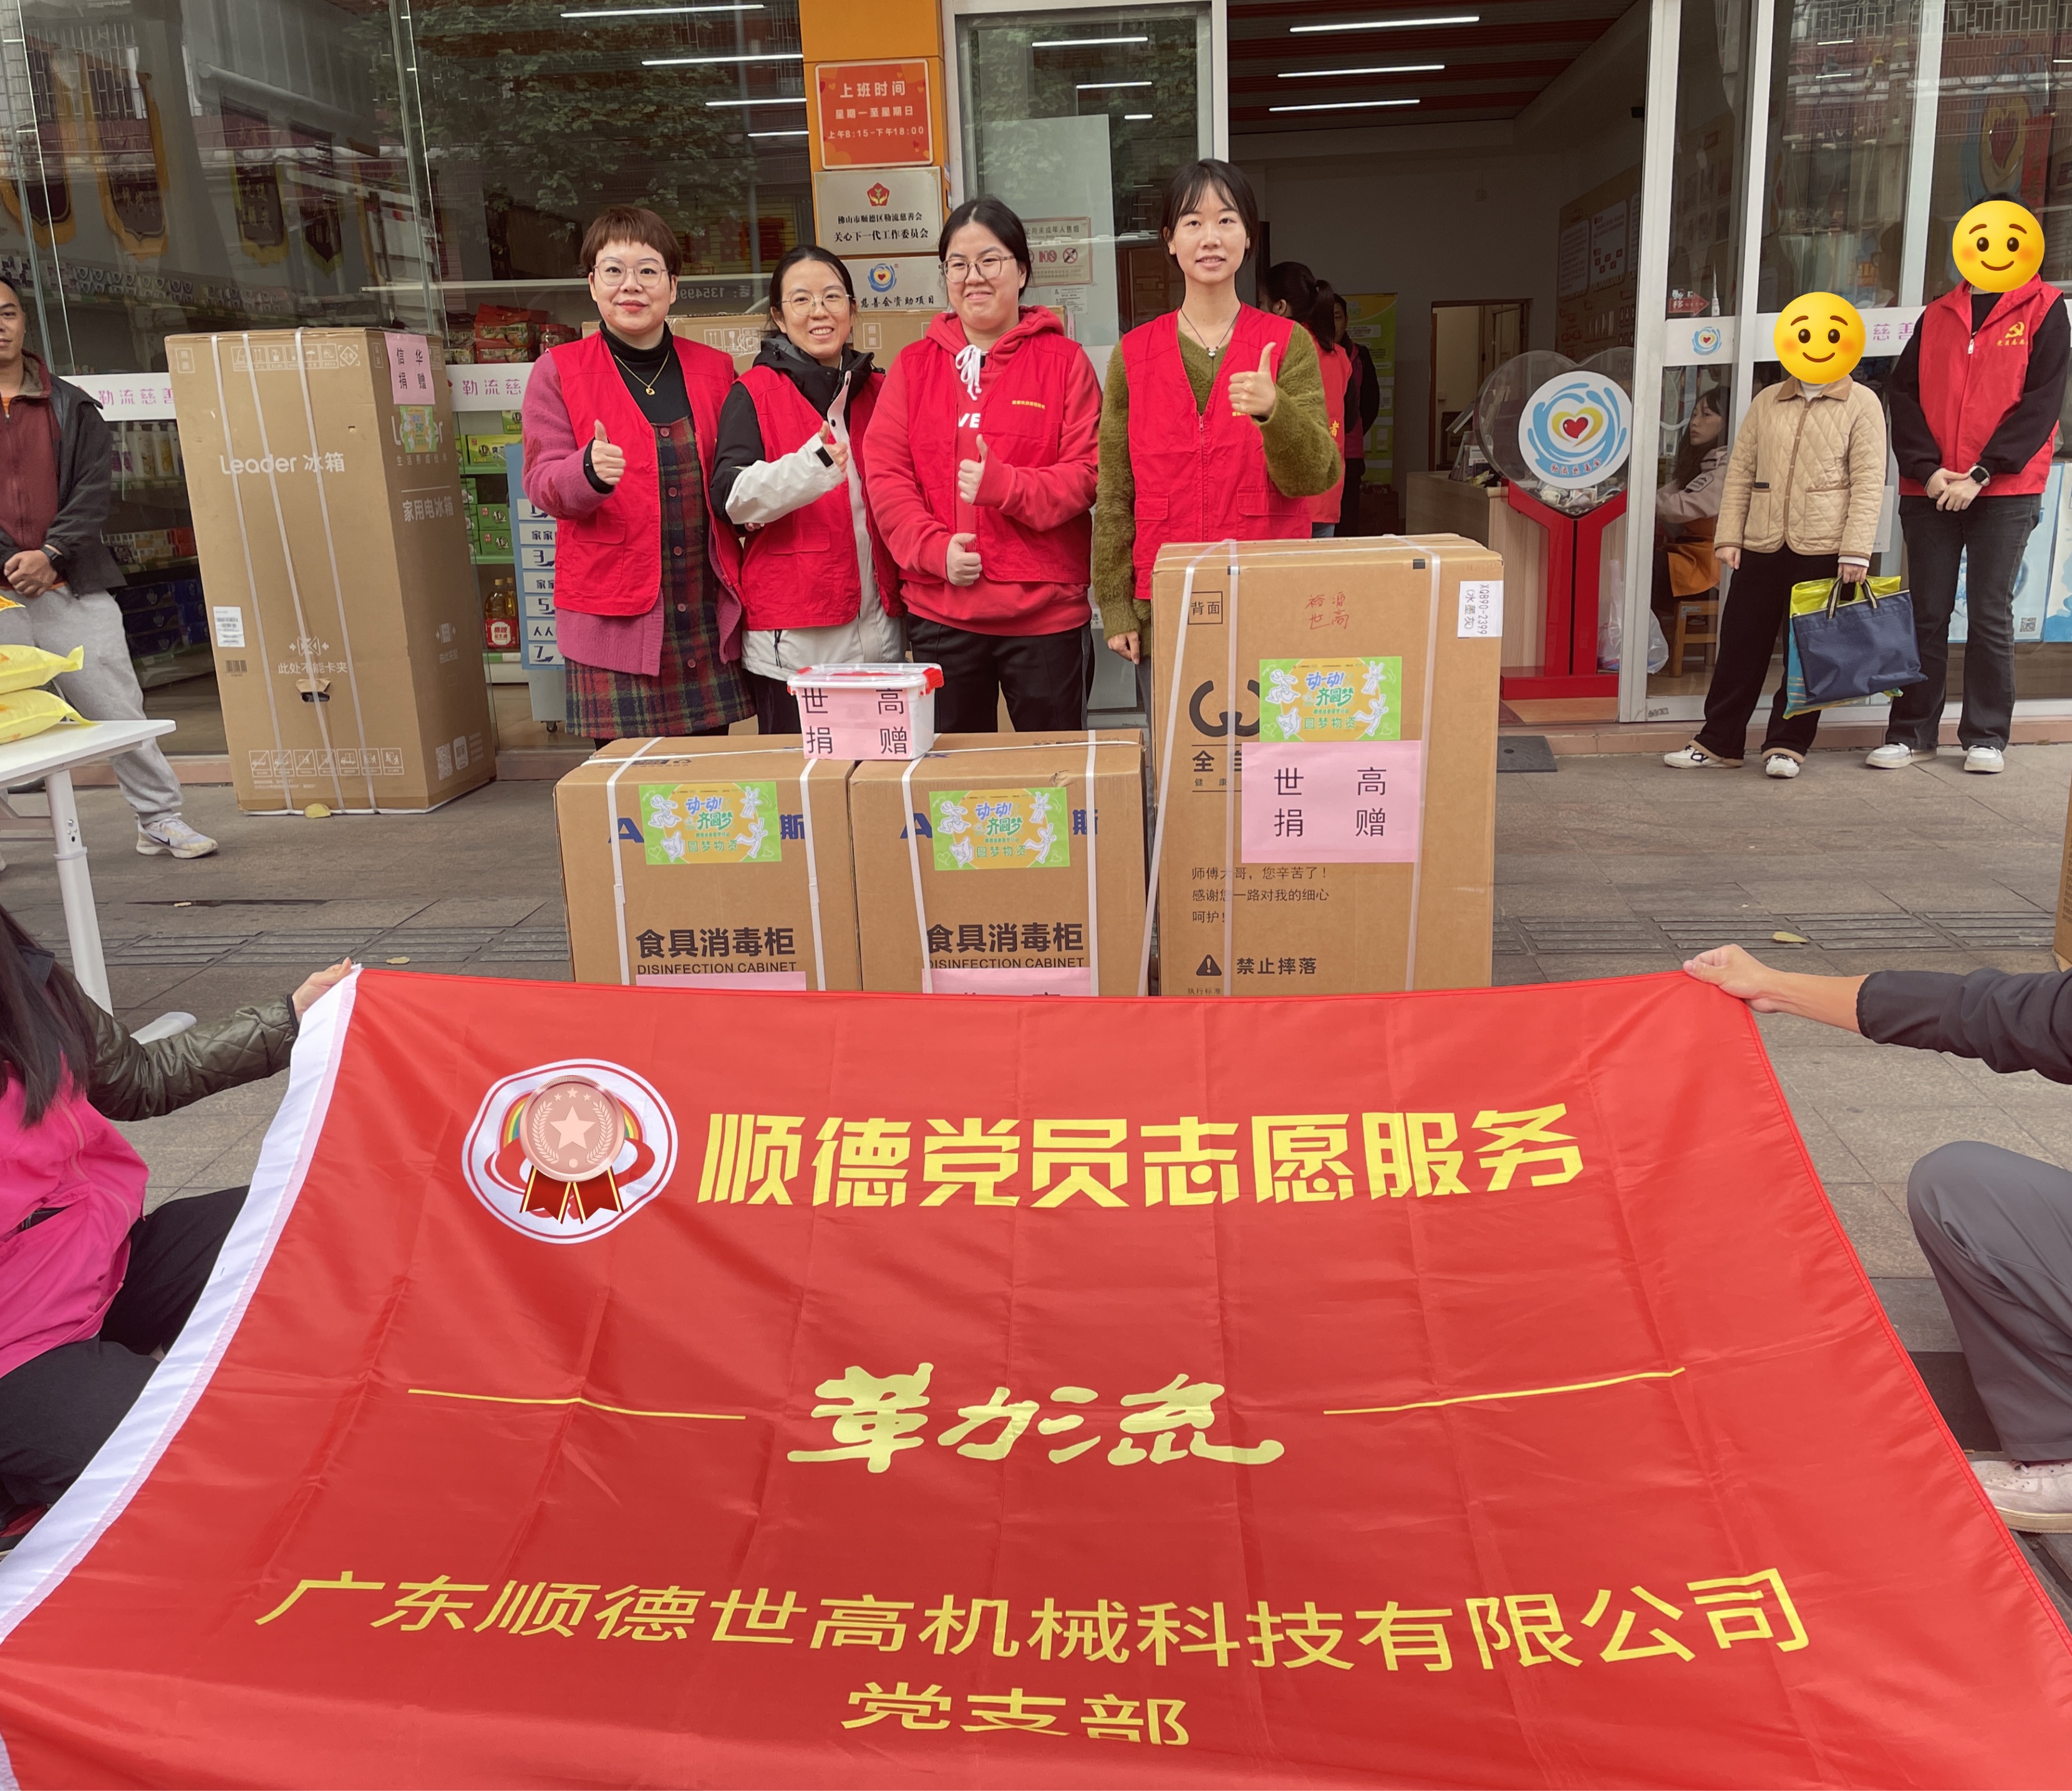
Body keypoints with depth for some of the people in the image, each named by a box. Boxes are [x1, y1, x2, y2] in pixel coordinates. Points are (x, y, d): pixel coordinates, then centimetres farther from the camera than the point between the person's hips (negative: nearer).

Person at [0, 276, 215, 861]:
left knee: (120, 711, 2)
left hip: (74, 589, 1)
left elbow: (95, 488, 1)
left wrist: (50, 555, -11)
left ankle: (160, 820, 12)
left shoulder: (70, 406, 9)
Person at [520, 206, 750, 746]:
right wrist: (590, 471, -24)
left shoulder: (714, 369, 13)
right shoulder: (558, 372, 4)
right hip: (615, 615, -3)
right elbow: (542, 483, -2)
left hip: (708, 614, 3)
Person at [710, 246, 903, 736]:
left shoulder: (877, 389, 13)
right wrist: (814, 463, -31)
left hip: (878, 633, 5)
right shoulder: (754, 393, -1)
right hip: (794, 638, -4)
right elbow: (733, 497, -16)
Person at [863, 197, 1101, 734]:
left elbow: (1086, 472, -5)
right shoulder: (914, 365, 9)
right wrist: (935, 546, -12)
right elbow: (884, 475, 3)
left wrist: (1007, 485, -21)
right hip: (939, 611, 2)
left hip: (1046, 609, -2)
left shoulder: (1063, 360, 2)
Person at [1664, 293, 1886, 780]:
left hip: (1824, 549, -3)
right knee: (1741, 644, 6)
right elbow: (1741, 471, 13)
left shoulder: (1861, 404, 1)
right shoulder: (1768, 402, 12)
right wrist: (1729, 536, 4)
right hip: (1763, 545, 3)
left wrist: (1856, 550, -12)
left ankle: (1787, 744, 11)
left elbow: (1868, 482, -4)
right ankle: (1719, 741, 14)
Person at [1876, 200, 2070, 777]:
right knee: (1926, 615, 5)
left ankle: (1986, 737, 9)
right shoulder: (1937, 316, 11)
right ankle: (1912, 733, 11)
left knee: (1991, 616, 1)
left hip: (2005, 492, -3)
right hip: (1929, 491, 3)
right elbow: (1905, 394, 5)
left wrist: (1981, 474, -14)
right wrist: (1926, 469, -9)